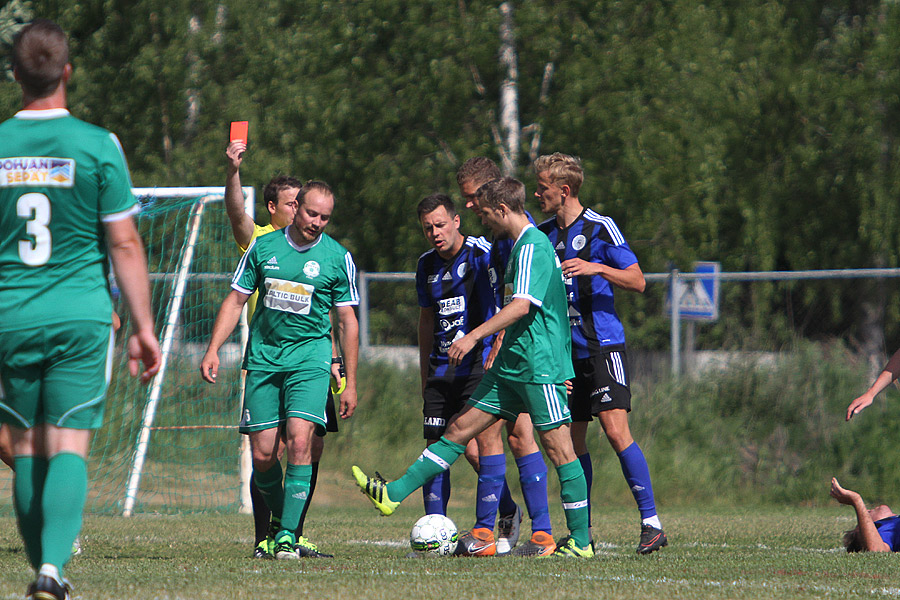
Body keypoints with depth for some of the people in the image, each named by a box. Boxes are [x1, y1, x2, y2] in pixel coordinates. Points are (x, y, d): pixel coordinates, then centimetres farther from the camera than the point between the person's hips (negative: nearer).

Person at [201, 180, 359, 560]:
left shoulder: (338, 258, 0)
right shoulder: (263, 247, 4)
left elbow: (347, 321, 4)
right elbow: (236, 300, 10)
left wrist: (350, 384, 2)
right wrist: (213, 350, 0)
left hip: (310, 359, -2)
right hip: (263, 357, 2)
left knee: (299, 442, -19)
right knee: (263, 454, -2)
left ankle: (288, 534, -17)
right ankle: (280, 521, 21)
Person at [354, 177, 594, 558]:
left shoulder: (533, 247, -14)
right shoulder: (521, 246, 17)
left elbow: (521, 305, -25)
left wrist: (475, 336, -25)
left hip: (540, 367, -10)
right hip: (511, 366, 10)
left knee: (558, 448, -6)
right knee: (461, 428, 6)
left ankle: (580, 541, -1)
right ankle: (395, 494, 5)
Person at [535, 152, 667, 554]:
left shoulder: (599, 228, -7)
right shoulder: (543, 233, 11)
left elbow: (637, 281, -9)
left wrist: (595, 268, -23)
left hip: (602, 347, -7)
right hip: (564, 351, 7)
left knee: (615, 429, -16)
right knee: (572, 441, 6)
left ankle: (651, 522, -15)